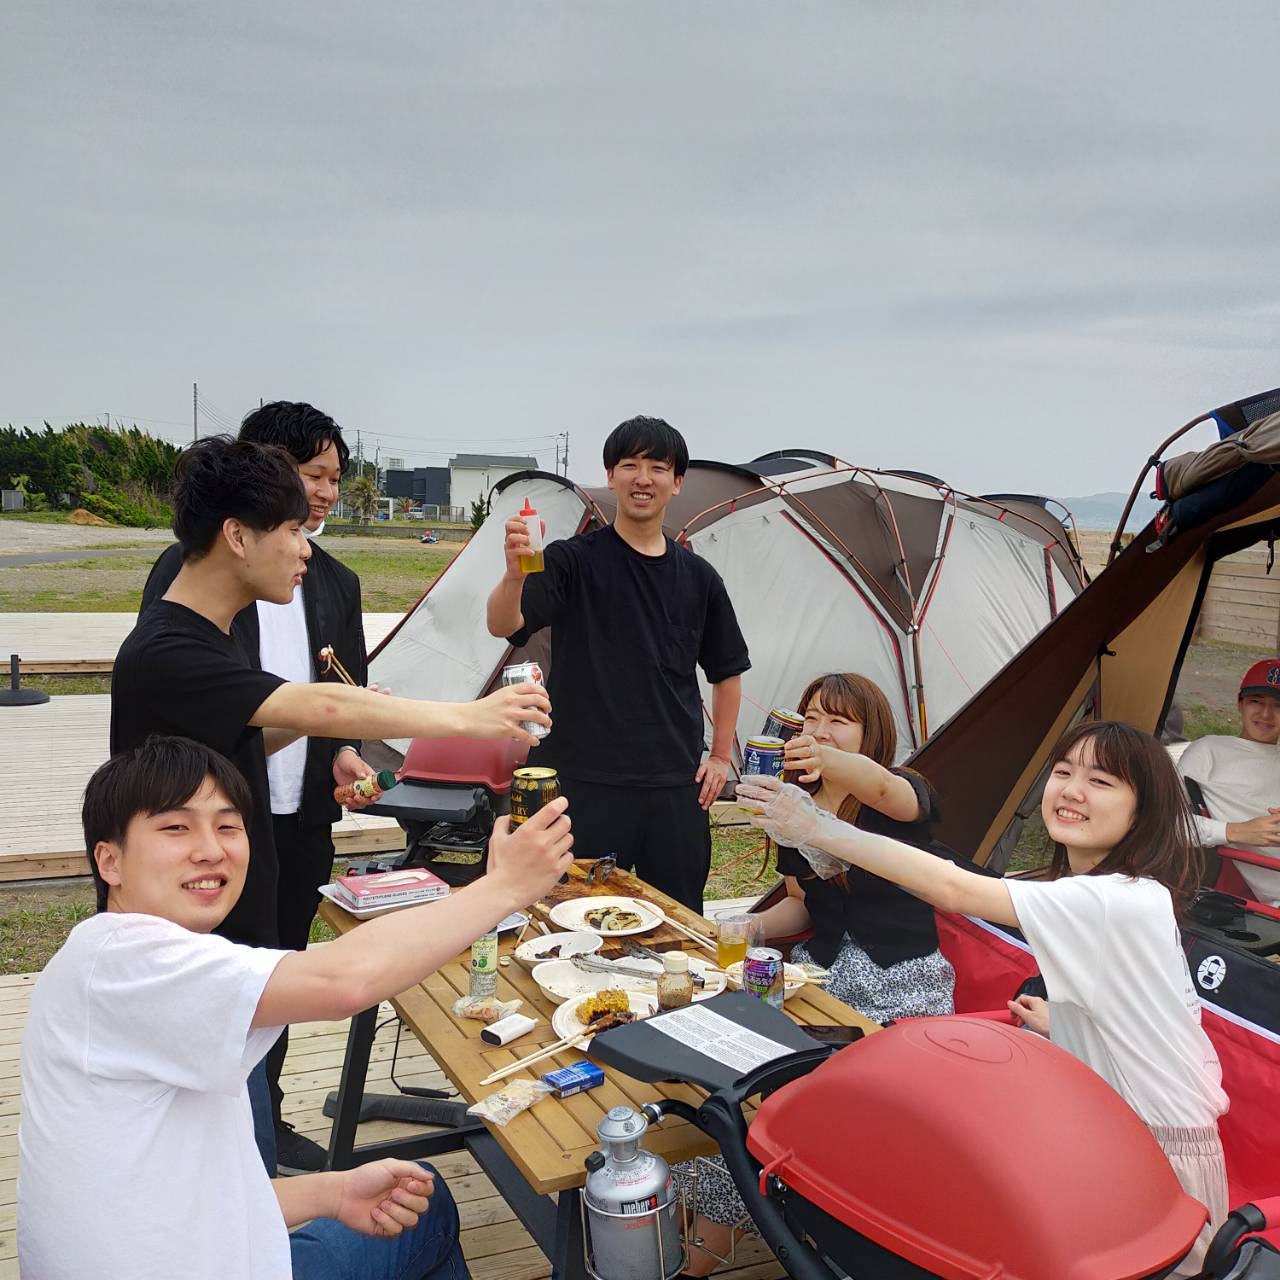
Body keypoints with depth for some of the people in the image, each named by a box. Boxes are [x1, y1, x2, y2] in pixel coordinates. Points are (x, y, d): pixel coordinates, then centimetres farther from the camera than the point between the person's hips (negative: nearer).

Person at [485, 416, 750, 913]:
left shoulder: (697, 576, 8)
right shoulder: (574, 560, -4)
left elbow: (727, 671, 19)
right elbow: (502, 625, -20)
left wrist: (720, 755, 12)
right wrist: (515, 576, -41)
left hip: (674, 788, 4)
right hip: (587, 783, -3)